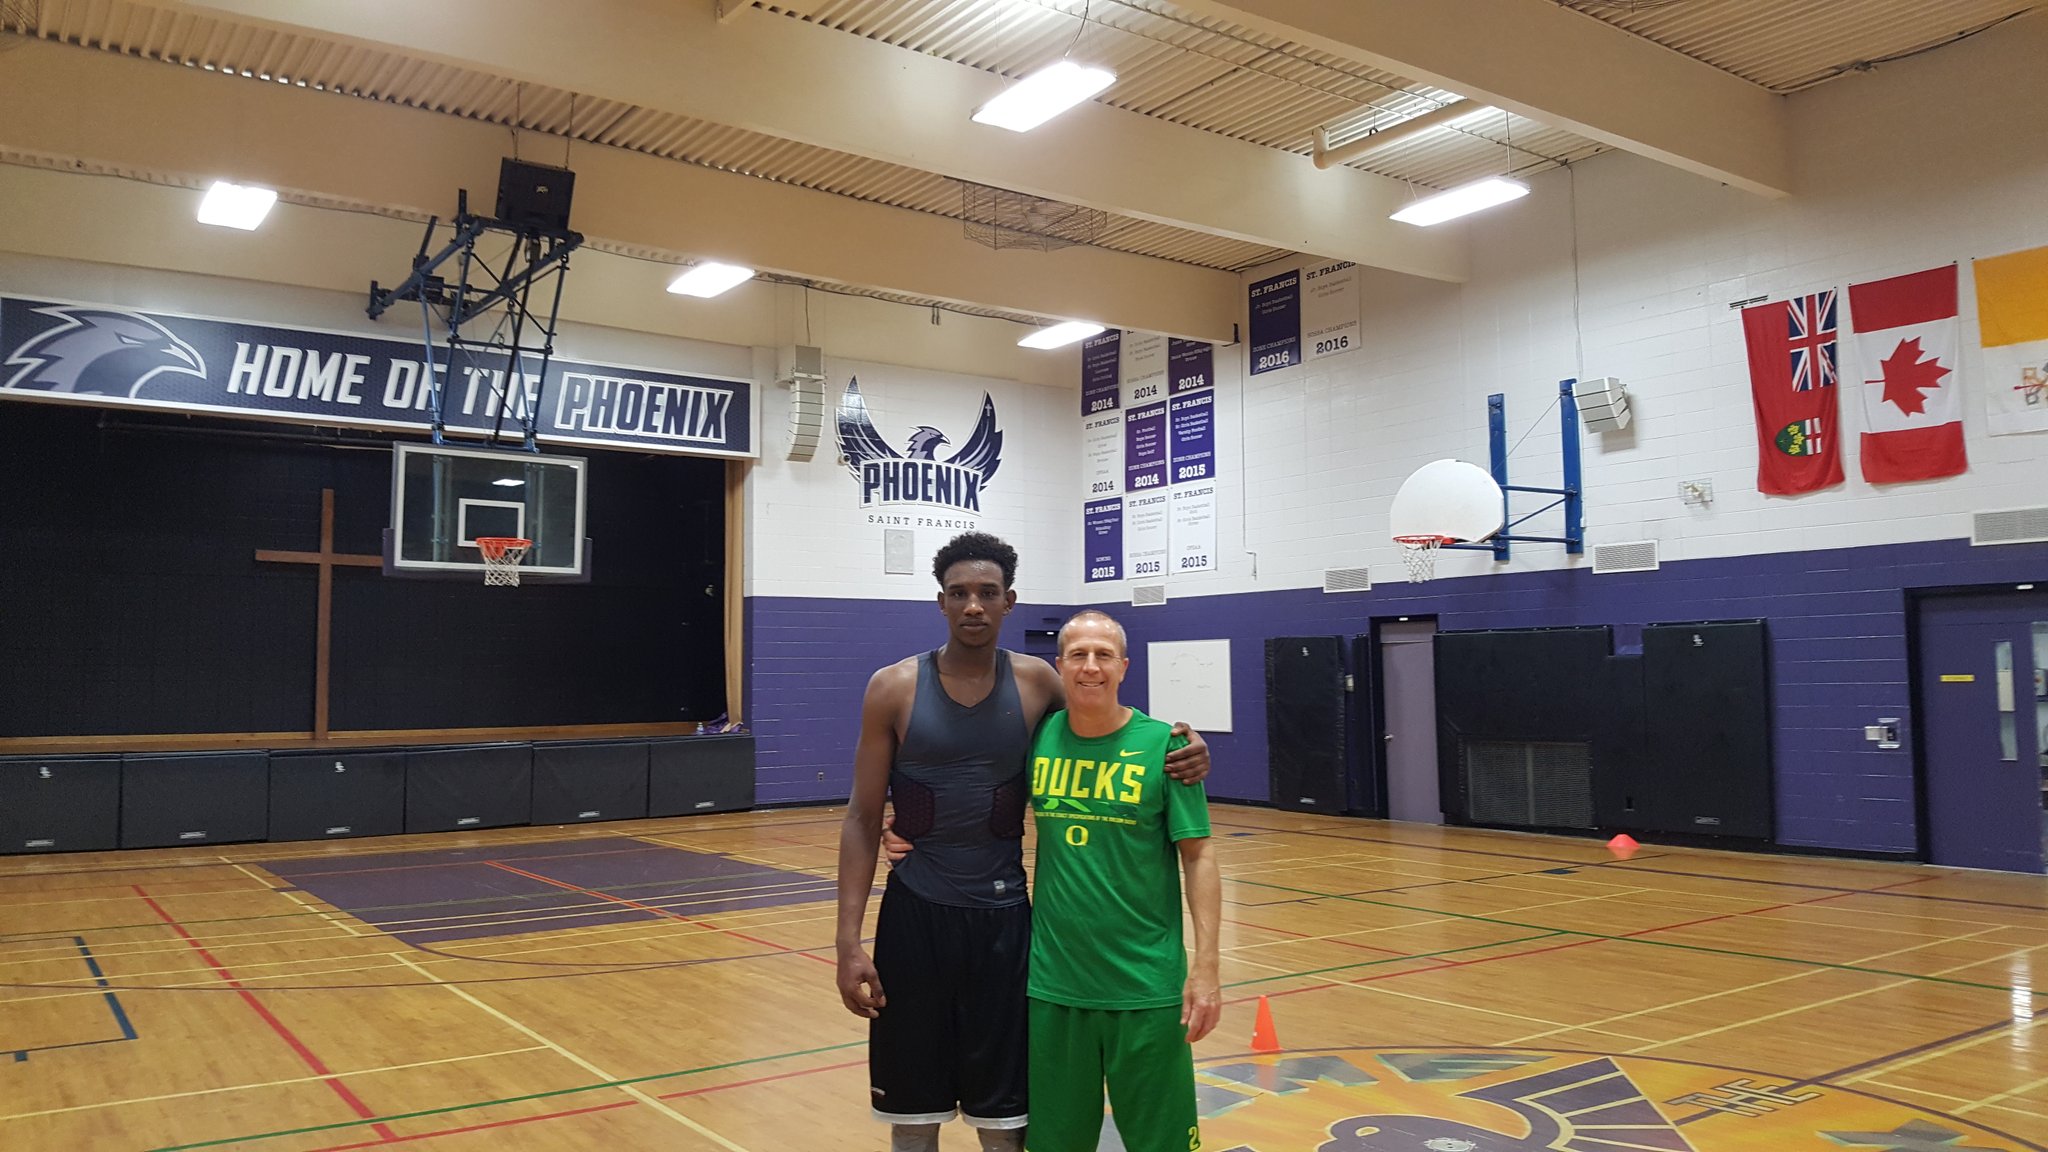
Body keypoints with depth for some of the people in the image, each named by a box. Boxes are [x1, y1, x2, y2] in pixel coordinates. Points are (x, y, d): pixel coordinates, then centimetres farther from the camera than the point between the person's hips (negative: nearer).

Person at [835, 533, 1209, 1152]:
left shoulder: (1035, 682, -1)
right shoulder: (894, 688, -5)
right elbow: (863, 819, -2)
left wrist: (1178, 754, -9)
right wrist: (849, 941, -9)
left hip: (1004, 916, 1)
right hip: (916, 914, -1)